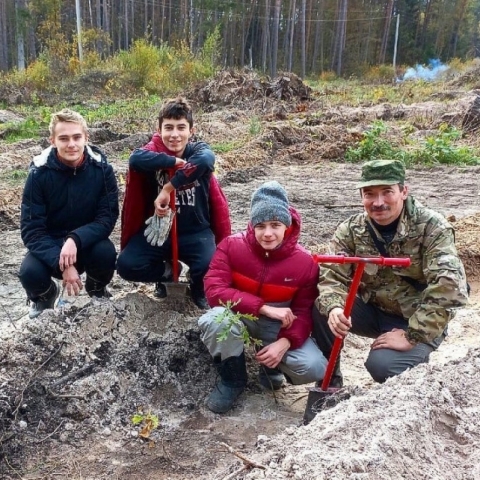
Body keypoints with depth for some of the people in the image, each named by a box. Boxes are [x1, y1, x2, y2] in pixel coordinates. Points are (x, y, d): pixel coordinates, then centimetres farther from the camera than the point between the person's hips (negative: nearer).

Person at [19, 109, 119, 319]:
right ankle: (44, 295, 11)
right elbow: (31, 229, -18)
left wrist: (76, 239, -34)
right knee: (30, 272, -29)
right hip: (50, 245, 0)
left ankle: (97, 288, 6)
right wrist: (62, 265, -33)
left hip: (87, 242, 1)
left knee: (106, 253, -32)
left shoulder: (101, 168, -15)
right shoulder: (39, 173, -17)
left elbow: (108, 217, -15)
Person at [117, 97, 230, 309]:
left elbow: (206, 160, -33)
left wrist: (167, 188, -35)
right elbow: (136, 158, -33)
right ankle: (168, 271, 13)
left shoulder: (199, 150, -6)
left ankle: (198, 285, 11)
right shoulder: (154, 150, -7)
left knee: (211, 266, -29)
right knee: (126, 265, -20)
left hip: (196, 232, -1)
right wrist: (177, 161, -30)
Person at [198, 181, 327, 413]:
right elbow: (214, 289, -27)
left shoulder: (305, 262, -16)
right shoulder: (231, 245, -19)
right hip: (238, 316, -1)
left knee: (314, 369, -21)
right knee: (215, 320, -37)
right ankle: (232, 379, -6)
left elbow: (304, 311, -10)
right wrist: (264, 307, -34)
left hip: (279, 325, 1)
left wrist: (284, 343, -30)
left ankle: (271, 365, 16)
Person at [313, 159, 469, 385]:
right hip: (373, 310, 4)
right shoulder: (351, 229, -8)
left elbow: (449, 286, -29)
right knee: (321, 309, -20)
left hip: (418, 322, -4)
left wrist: (411, 336, -30)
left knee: (382, 365, -29)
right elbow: (332, 275, -13)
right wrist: (334, 309, -36)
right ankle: (329, 382, 0)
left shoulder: (433, 228, -20)